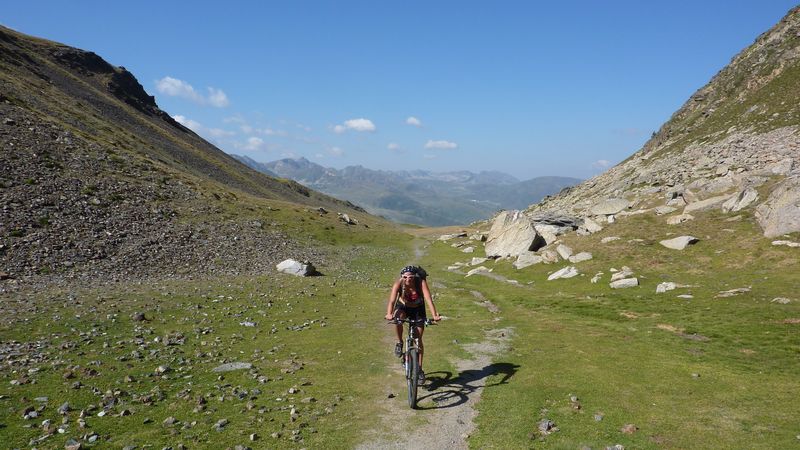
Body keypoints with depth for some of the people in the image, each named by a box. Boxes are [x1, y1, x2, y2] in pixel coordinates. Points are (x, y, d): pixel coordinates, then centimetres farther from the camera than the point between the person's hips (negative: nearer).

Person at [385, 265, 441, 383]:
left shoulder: (421, 282, -30)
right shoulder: (399, 283, -29)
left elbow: (428, 299, -39)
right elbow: (392, 299, -39)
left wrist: (434, 315, -53)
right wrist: (389, 314, -58)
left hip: (418, 309, 0)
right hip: (403, 307, 0)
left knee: (418, 339, -2)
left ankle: (419, 369, 13)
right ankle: (400, 343, -9)